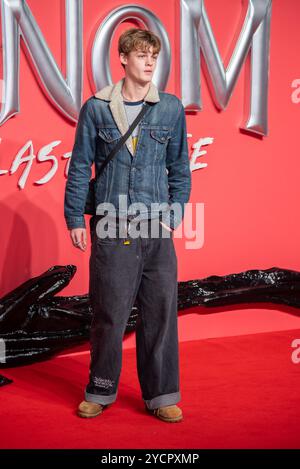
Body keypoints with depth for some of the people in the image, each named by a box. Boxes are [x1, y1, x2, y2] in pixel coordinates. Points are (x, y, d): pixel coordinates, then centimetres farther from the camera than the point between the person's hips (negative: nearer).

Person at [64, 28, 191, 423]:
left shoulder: (171, 108, 6)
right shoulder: (96, 108, 2)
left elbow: (179, 168, 10)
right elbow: (80, 167, 4)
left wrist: (174, 215, 1)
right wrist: (75, 219, 1)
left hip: (156, 228, 2)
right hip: (110, 228, -1)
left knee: (160, 312, 5)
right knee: (109, 314, 5)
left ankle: (161, 396, 18)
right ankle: (100, 391, 23)